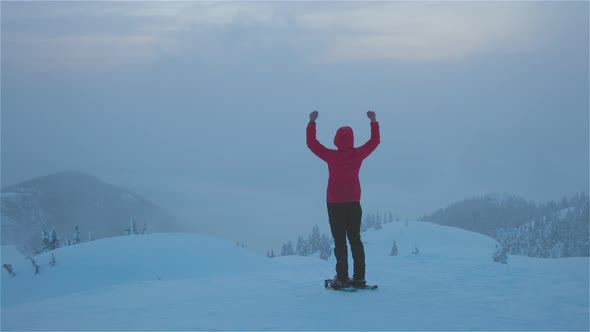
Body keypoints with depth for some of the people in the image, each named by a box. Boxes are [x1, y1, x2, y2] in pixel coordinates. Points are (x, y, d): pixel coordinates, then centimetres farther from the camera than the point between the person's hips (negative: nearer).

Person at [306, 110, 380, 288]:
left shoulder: (332, 156, -14)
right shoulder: (358, 154, -6)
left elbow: (311, 143, -7)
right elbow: (375, 141, 10)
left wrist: (312, 123, 0)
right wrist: (374, 122, 19)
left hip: (335, 204, -3)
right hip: (354, 202, 3)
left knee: (339, 241, -1)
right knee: (355, 239, 11)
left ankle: (342, 278, -6)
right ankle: (359, 277, 8)